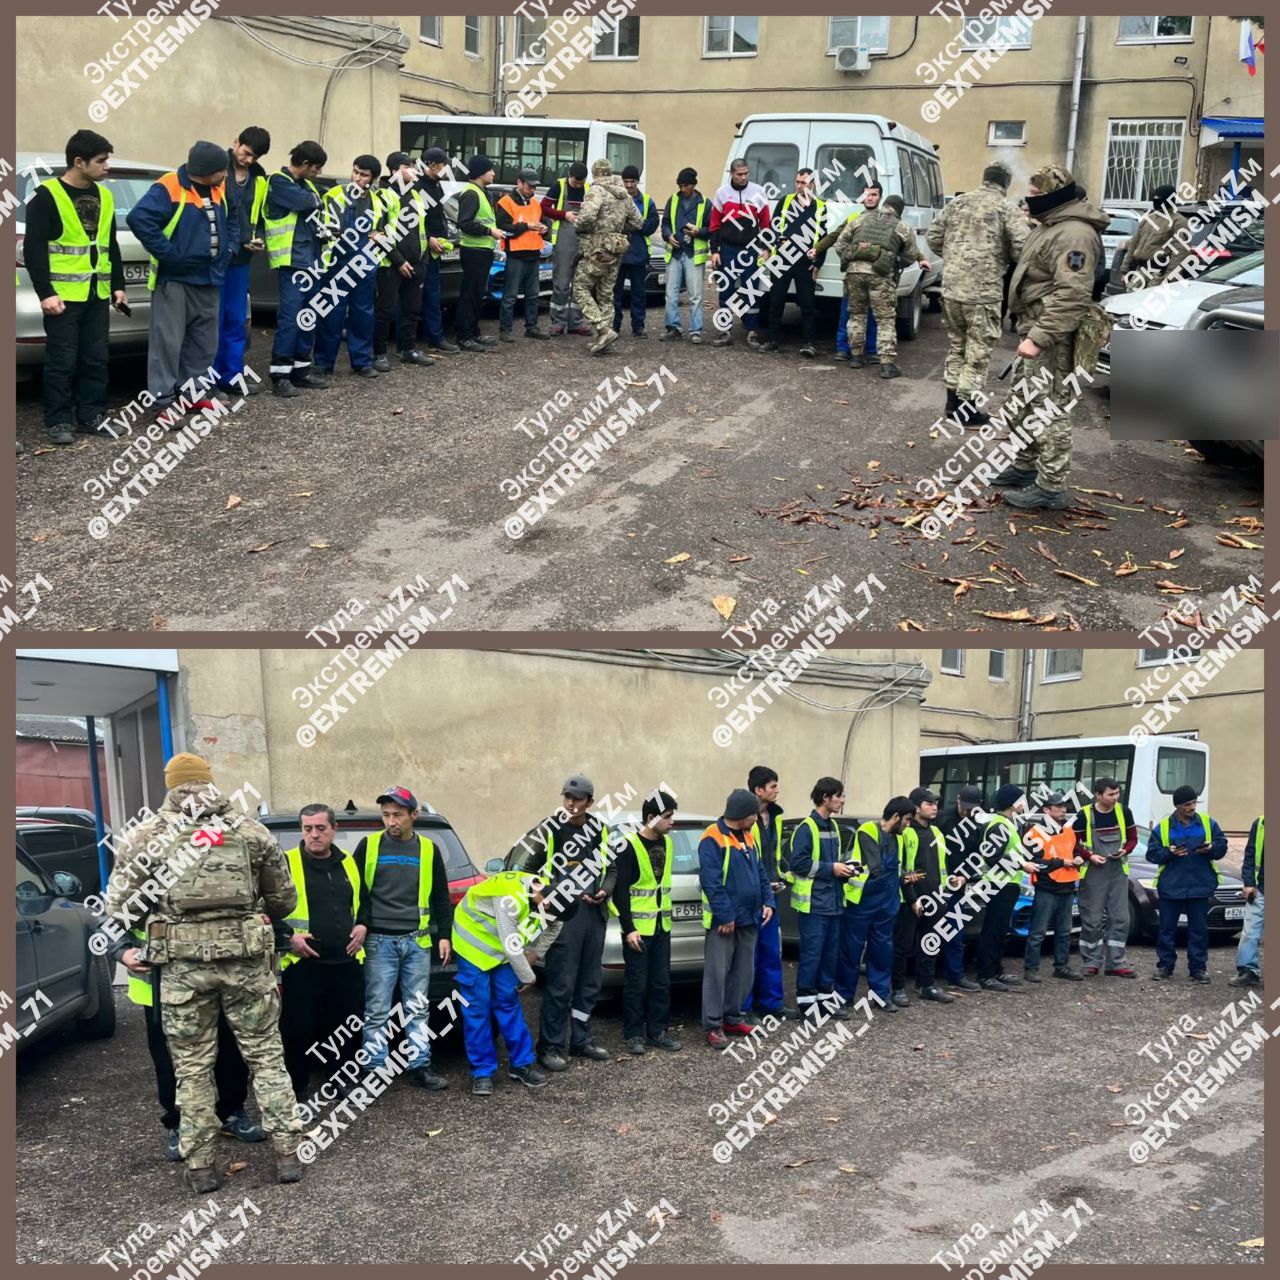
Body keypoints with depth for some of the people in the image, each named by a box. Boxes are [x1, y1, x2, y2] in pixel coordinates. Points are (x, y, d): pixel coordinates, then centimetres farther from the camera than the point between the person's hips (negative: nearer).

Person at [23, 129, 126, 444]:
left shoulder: (104, 195, 12)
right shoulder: (47, 195, -9)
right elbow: (34, 249, -11)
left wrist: (118, 285, 16)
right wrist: (45, 293, -16)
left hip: (98, 294, 6)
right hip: (63, 295, -6)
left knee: (96, 359, 9)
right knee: (62, 361, -2)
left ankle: (91, 416, 19)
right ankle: (59, 422, 5)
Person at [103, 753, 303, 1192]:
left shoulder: (143, 836, 6)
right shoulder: (251, 831, 9)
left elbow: (118, 905, 3)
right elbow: (283, 900, 14)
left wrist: (123, 947, 20)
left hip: (182, 964, 0)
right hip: (246, 959, 1)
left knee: (192, 1066, 10)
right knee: (266, 1055, 11)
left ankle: (200, 1165, 13)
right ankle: (287, 1153, 10)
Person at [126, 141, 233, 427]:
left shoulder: (219, 190, 8)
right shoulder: (168, 189, -17)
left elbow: (232, 221, 25)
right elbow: (138, 219, -27)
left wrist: (227, 249, 9)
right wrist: (168, 253, -24)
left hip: (209, 279, 8)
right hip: (175, 278, -8)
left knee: (205, 341, 14)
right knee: (168, 341, -7)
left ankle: (193, 392, 26)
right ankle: (164, 401, -5)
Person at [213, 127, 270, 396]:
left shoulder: (259, 178, 12)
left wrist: (259, 238, 6)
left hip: (240, 257, 6)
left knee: (236, 319, 11)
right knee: (213, 319, -3)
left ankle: (232, 376, 19)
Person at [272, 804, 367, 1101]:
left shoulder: (349, 863, 14)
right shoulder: (285, 863, -4)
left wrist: (362, 925, 9)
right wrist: (287, 937, -15)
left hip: (346, 962, 5)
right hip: (302, 964, -4)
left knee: (346, 1028, 10)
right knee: (299, 1031, -3)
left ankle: (343, 1082, 25)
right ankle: (296, 1090, 12)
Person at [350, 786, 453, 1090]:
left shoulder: (428, 849, 8)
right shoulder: (368, 846, 2)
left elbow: (441, 897, 13)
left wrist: (444, 935, 9)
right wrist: (361, 924, -7)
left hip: (418, 941, 2)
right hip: (379, 941, -2)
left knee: (418, 1009, 6)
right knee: (377, 1011, -1)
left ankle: (420, 1066, 13)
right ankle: (375, 1070, 6)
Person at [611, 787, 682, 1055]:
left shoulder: (667, 843, 7)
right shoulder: (629, 845, -15)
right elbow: (619, 890, -15)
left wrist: (666, 915, 18)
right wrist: (628, 929, -17)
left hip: (662, 925, 6)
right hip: (637, 927, -6)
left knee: (661, 982, 9)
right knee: (636, 984, 0)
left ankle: (658, 1032, 18)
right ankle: (634, 1034, 10)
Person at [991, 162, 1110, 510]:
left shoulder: (1073, 234, -20)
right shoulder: (1052, 226, 16)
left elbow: (1072, 296, -28)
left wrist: (1039, 337, -31)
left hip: (1052, 340, -11)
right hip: (1035, 331, 11)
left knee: (1050, 411, -7)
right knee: (1022, 405, 21)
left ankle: (1051, 488, -3)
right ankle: (1025, 467, 35)